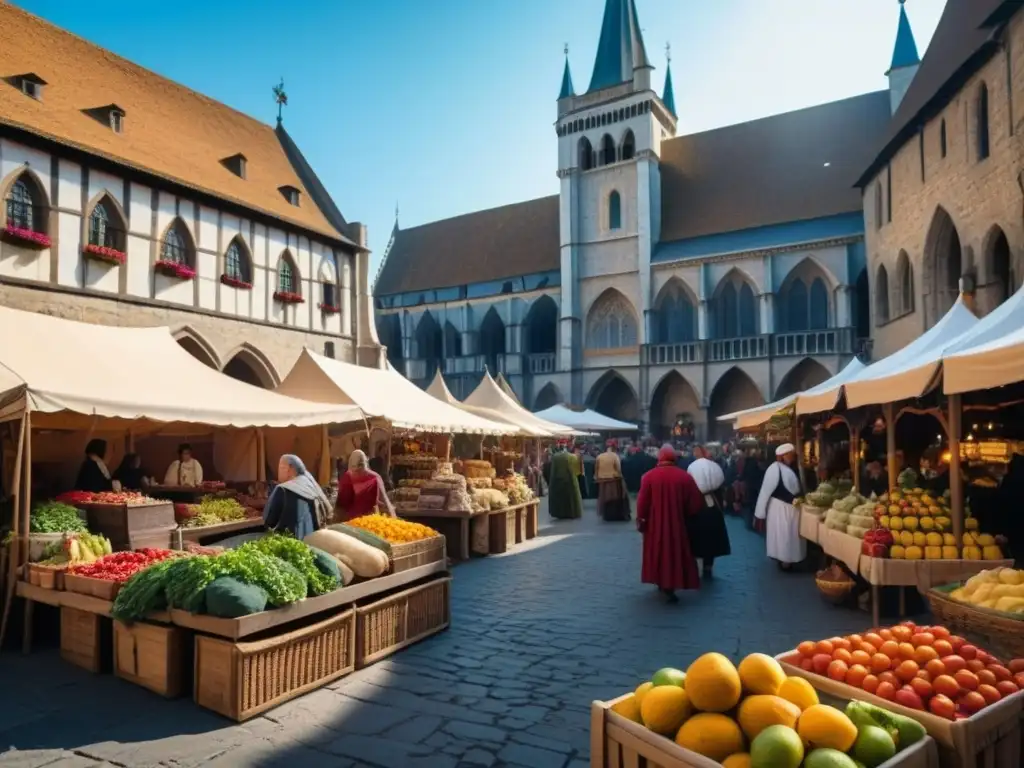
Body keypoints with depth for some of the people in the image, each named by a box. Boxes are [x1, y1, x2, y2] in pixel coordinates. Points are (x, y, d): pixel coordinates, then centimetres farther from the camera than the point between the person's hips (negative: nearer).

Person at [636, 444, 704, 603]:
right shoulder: (685, 477, -9)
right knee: (675, 552, 11)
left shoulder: (649, 476, -11)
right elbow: (695, 504, -4)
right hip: (677, 524, 0)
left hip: (654, 524, 1)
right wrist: (685, 514, 14)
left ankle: (661, 582, 28)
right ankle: (669, 586, 6)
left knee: (657, 552, 17)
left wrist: (640, 520, 2)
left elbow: (642, 502, -10)